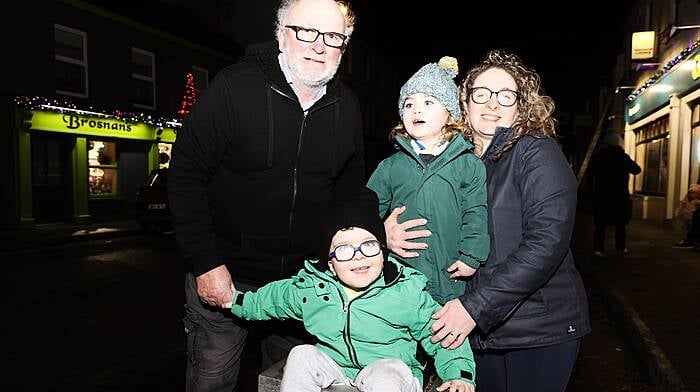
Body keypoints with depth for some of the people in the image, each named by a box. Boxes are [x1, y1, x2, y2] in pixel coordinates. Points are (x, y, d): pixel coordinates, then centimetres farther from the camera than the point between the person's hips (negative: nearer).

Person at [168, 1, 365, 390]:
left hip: (301, 284, 4)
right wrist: (206, 264, -17)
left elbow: (351, 186, 11)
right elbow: (186, 175, -13)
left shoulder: (347, 107, -1)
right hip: (224, 277, -3)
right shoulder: (235, 88, -15)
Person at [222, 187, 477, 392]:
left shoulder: (407, 291, -14)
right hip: (334, 370, 3)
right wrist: (236, 300, 10)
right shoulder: (310, 287, -5)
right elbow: (271, 299, 14)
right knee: (302, 356, -22)